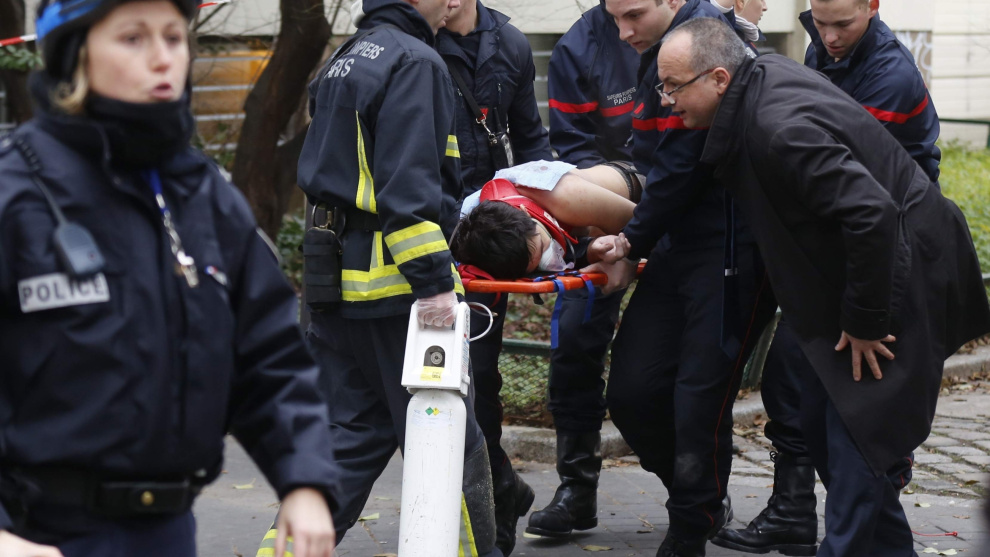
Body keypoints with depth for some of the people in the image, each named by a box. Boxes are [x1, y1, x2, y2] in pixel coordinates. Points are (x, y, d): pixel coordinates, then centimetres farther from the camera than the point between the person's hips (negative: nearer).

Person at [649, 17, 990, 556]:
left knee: (856, 429, -9)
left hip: (901, 283, -11)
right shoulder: (766, 72, 0)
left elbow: (872, 214, -33)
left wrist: (864, 322, -23)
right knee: (818, 417, 14)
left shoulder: (781, 130, -30)